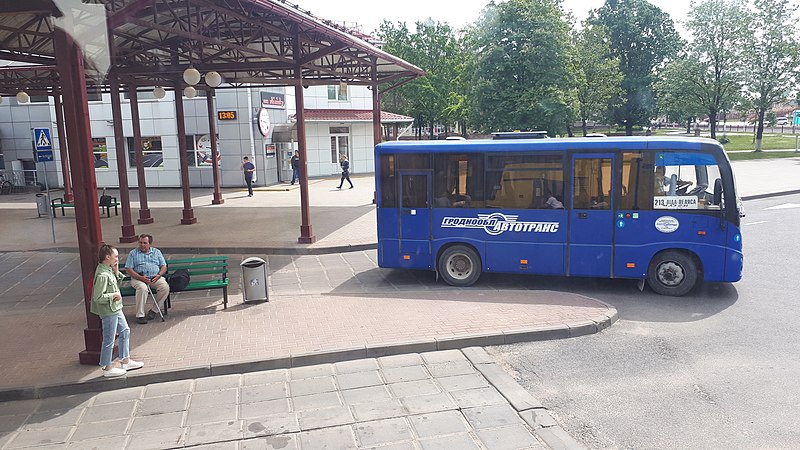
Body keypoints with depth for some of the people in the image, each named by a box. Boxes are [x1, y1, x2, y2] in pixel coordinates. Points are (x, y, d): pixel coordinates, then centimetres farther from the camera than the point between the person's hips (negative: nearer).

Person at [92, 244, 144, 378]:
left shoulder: (108, 270, 4)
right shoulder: (102, 275, -25)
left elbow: (116, 284, 17)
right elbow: (98, 297, -28)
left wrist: (116, 272, 2)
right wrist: (113, 295, -18)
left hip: (115, 309, 10)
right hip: (108, 312, -10)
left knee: (125, 331, 20)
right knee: (109, 340, 3)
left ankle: (125, 361, 32)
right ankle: (108, 368, 17)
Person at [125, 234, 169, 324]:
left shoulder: (157, 252, 16)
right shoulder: (133, 253, 9)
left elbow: (164, 266, 13)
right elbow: (129, 269, 0)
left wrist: (159, 275, -9)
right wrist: (141, 277, -15)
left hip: (155, 278, 2)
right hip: (138, 278, -2)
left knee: (165, 287, -28)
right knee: (142, 288, -36)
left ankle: (154, 310, -14)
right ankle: (140, 315, -29)